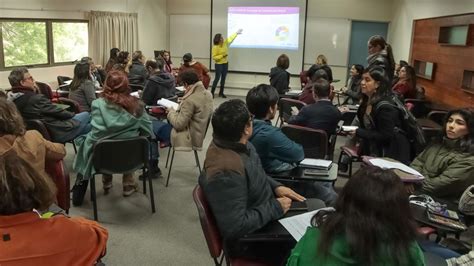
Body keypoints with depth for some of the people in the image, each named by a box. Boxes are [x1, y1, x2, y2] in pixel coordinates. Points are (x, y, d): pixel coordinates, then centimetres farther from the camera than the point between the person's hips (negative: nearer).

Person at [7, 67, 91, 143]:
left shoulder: (13, 101, 2)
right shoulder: (36, 99, -25)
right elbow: (58, 112, -13)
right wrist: (72, 115, 5)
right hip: (58, 132, -9)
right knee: (86, 115, 10)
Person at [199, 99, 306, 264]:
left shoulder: (236, 144, -7)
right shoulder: (226, 171, -36)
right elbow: (235, 228, -33)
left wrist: (276, 187, -3)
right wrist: (275, 208, -24)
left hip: (265, 209, 9)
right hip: (250, 238, -9)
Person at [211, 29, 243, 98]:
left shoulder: (225, 43, 0)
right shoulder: (215, 47, -18)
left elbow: (230, 38, 17)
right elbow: (214, 57, -19)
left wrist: (237, 33, 23)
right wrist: (222, 55, -24)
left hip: (225, 63, 7)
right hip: (219, 64, -7)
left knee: (223, 78, 9)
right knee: (217, 78, -7)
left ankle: (221, 93, 17)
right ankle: (212, 92, 1)